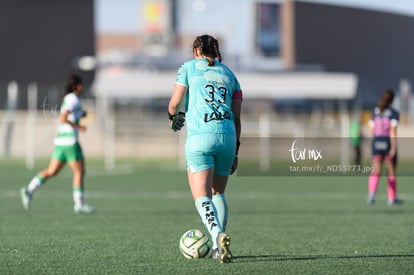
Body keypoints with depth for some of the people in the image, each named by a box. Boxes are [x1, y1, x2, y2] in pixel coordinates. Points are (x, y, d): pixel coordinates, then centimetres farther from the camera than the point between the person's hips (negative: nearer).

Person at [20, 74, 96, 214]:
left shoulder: (67, 99, 17)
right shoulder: (73, 99, -13)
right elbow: (63, 118, -23)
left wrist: (81, 115, 14)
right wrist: (77, 126, -15)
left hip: (60, 139, 9)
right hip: (70, 140, -9)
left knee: (52, 171, 7)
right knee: (79, 171, -1)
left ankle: (29, 190, -3)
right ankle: (79, 204, 2)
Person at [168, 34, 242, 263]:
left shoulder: (189, 67, 10)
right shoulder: (229, 74, 21)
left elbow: (175, 101, 0)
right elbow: (237, 117, 15)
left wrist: (174, 117, 22)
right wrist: (235, 150, 18)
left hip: (199, 136, -4)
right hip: (227, 135, 4)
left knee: (202, 198, -6)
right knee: (218, 193, 21)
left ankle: (218, 235, -32)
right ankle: (218, 246, 18)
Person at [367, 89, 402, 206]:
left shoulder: (375, 112, 8)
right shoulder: (394, 113, -6)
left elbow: (372, 130, 11)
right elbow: (393, 131, -16)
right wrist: (393, 147, -19)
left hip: (376, 143, 3)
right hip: (388, 143, -3)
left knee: (376, 171, -4)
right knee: (391, 171, 11)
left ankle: (371, 193, -28)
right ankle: (392, 198, 18)